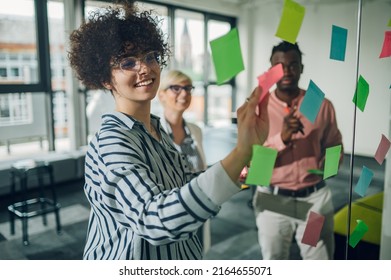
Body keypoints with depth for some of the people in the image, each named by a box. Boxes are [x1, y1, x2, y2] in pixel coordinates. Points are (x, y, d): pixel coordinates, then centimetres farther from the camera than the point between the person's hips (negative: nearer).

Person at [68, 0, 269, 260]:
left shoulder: (156, 130, 0)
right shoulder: (112, 141, -27)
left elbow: (187, 187, 5)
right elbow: (156, 220, -42)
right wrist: (242, 151, -49)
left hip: (175, 254, 8)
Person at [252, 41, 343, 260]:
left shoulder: (322, 105, -2)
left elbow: (334, 145, 11)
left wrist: (329, 163, -9)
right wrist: (282, 137, -27)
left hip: (315, 198, 1)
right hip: (273, 201, 0)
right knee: (274, 261, 20)